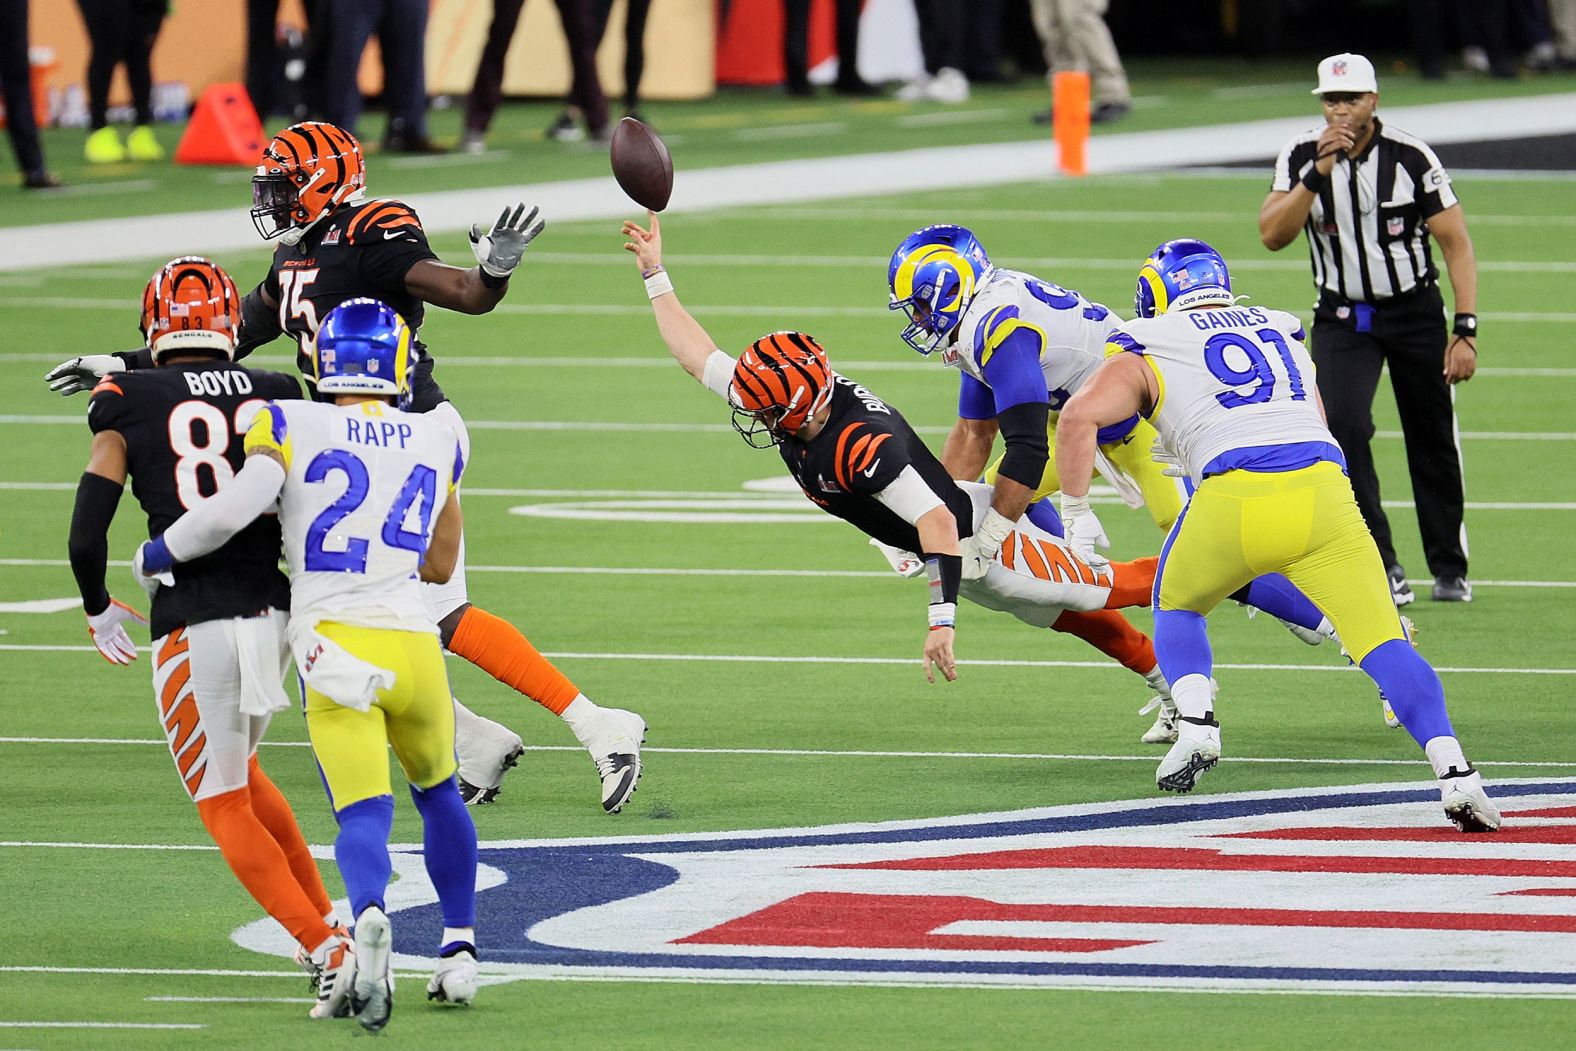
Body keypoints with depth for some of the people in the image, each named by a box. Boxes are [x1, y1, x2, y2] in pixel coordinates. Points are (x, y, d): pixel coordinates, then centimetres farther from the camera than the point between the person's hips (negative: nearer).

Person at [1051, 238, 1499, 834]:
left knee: (1177, 605, 27)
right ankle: (1454, 770, -19)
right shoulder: (1282, 334, 31)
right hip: (1322, 489, 2)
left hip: (1234, 494, -2)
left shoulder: (1146, 351, 18)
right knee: (1384, 646, 0)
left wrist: (1077, 514, 12)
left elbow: (1081, 415, 4)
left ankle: (1197, 724, 6)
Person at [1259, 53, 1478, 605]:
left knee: (1433, 443, 5)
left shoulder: (1411, 158, -15)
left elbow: (1456, 244, -11)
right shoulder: (1302, 157, -9)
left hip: (1414, 311, -1)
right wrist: (1319, 172, -28)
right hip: (1342, 317, 1)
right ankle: (1382, 567, -14)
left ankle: (1449, 568, 24)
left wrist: (1464, 331, -17)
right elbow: (1273, 235, -18)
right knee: (1344, 427, -20)